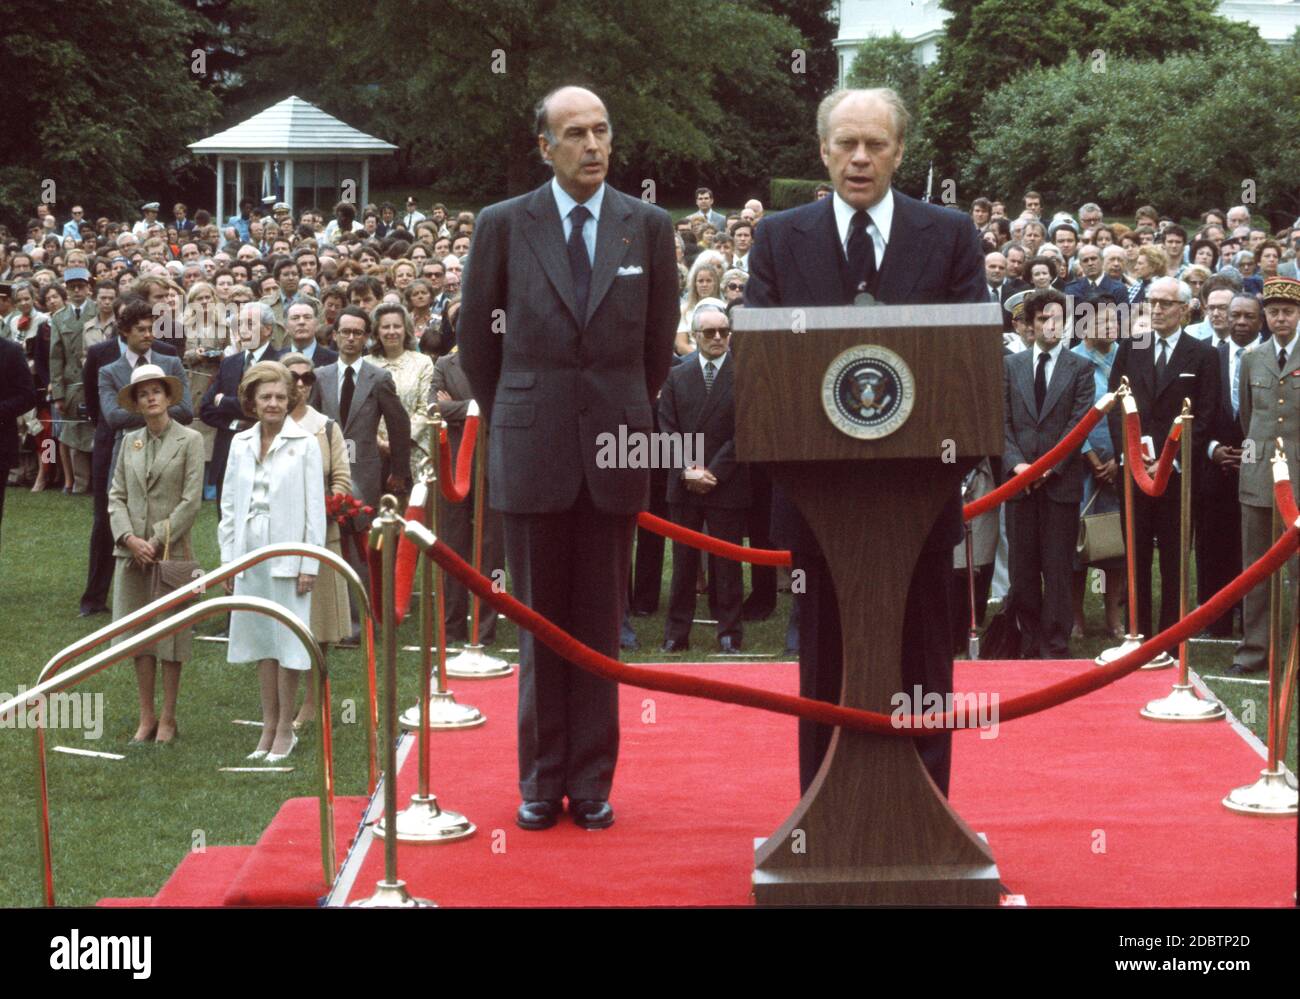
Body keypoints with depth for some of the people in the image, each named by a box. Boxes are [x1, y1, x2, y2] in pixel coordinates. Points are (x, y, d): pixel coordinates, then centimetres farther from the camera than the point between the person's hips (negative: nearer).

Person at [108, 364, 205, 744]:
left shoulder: (190, 440, -3)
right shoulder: (130, 442, 11)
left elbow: (191, 500, -8)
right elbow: (117, 495, 7)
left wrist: (158, 541, -12)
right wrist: (130, 538, -8)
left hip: (171, 551, -4)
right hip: (132, 552, 4)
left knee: (170, 634, 2)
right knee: (137, 633, 6)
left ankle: (168, 719, 10)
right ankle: (147, 716, 14)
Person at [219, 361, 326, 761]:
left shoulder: (304, 444, -5)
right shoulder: (241, 443, 8)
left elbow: (315, 508, -6)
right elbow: (229, 504, 12)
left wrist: (309, 564, -9)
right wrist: (229, 559, 7)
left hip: (288, 555, -4)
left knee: (287, 642, -1)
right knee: (261, 640, 10)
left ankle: (285, 729, 8)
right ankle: (269, 726, 18)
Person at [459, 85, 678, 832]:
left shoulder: (649, 227, 5)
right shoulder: (504, 225, 1)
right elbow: (475, 336, 10)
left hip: (615, 447, 1)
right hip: (532, 451, -1)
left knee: (601, 624, 5)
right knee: (539, 623, 4)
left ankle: (592, 782, 12)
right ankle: (542, 780, 13)